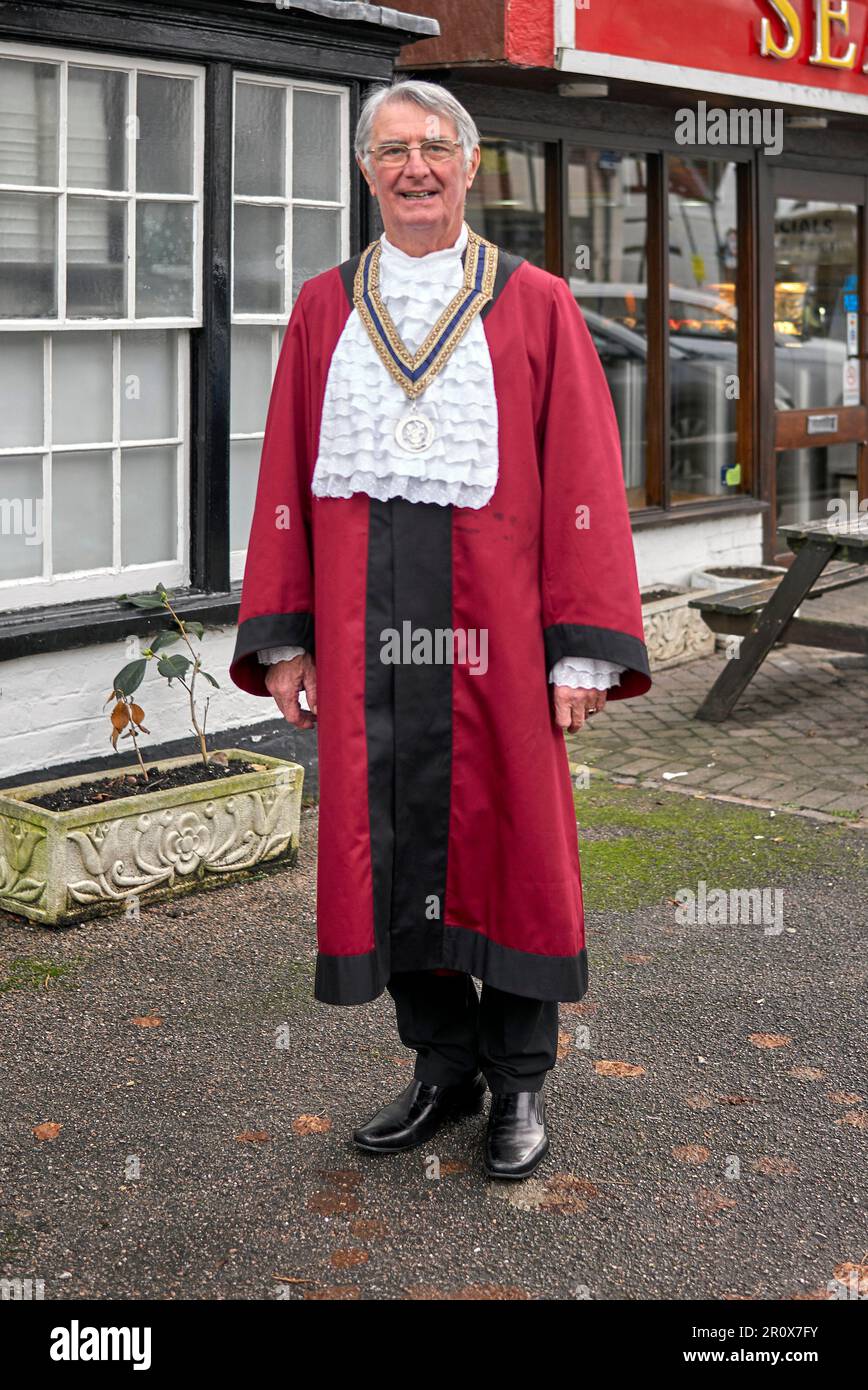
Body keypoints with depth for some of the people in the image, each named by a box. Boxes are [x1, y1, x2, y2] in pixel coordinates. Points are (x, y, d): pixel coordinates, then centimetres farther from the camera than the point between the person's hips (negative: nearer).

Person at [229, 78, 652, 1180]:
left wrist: (583, 646, -8)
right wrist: (283, 636, 3)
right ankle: (444, 1065, 24)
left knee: (508, 831, 3)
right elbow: (286, 480, 10)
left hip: (493, 620, -2)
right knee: (389, 840, 7)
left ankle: (520, 1079, 20)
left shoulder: (536, 306, 4)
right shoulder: (324, 311, 12)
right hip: (364, 622, 3)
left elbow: (583, 481, -1)